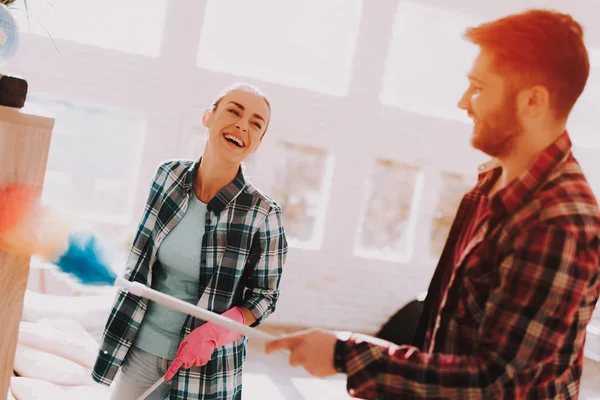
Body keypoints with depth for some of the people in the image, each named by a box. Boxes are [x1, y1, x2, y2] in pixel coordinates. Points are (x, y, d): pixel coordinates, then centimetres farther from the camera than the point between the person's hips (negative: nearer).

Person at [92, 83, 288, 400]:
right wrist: (122, 329, 12)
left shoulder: (262, 214, -17)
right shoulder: (169, 175, -5)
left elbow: (264, 297, -6)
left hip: (204, 362, -3)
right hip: (141, 347, 3)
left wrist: (212, 332, -20)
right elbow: (141, 259, 8)